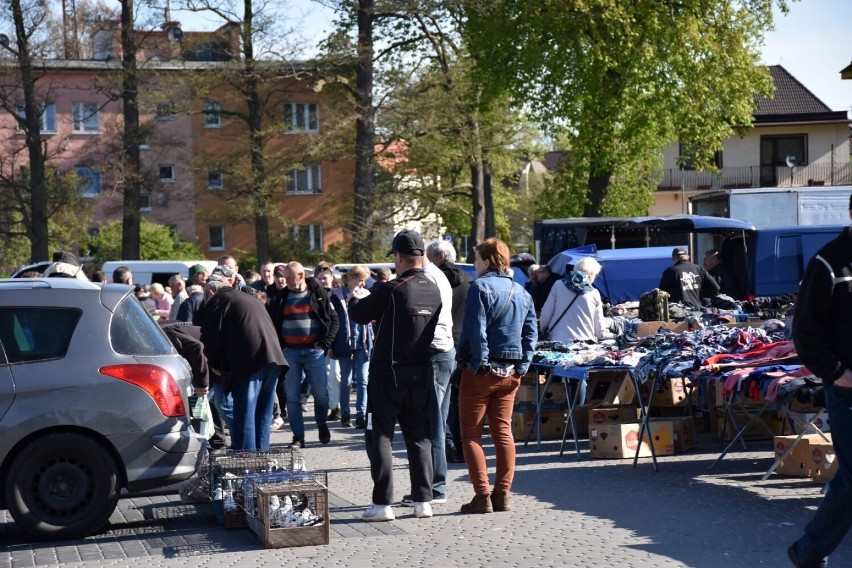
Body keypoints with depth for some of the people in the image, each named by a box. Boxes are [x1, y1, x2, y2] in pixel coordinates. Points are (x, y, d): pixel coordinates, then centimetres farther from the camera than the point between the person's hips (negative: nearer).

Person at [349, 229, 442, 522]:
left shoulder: (392, 290, -18)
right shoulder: (434, 290, 1)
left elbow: (359, 315, -8)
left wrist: (357, 298, 17)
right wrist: (370, 298, 22)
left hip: (388, 373, -5)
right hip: (421, 374, 6)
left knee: (380, 436, 2)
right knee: (419, 437, 13)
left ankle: (382, 503, -1)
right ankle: (423, 500, 13)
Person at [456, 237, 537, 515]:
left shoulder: (480, 287, -10)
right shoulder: (521, 292, 11)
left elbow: (475, 329, -17)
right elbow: (531, 332, 9)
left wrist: (477, 363, -13)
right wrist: (522, 365, 6)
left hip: (482, 370, -6)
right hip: (511, 372, 6)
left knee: (471, 433, 1)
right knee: (503, 431, 10)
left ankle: (482, 496, -4)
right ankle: (502, 494, 9)